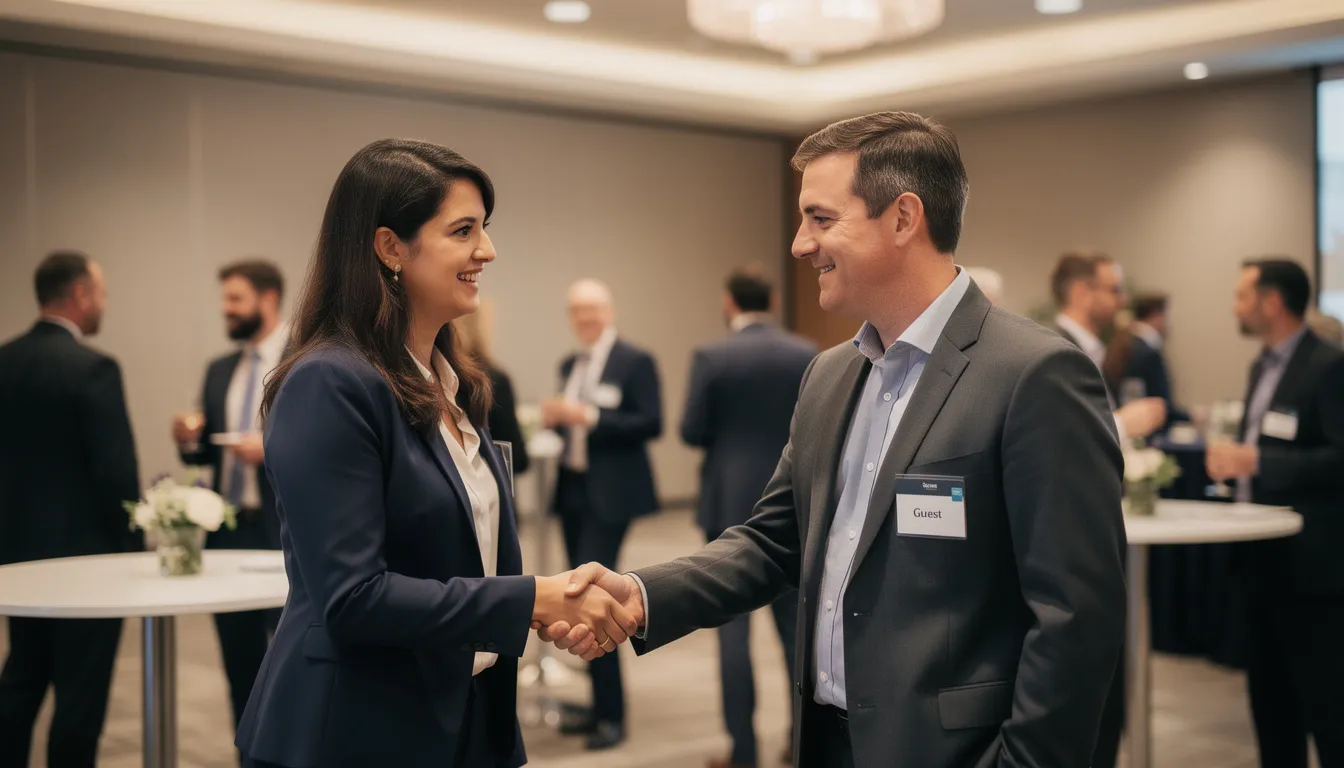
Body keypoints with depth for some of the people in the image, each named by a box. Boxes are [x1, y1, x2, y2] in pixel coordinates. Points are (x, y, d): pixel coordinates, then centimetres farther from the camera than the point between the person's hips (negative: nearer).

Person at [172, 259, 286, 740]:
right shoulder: (220, 371, 15)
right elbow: (210, 452, 18)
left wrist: (275, 447, -21)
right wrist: (190, 441, -3)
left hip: (287, 535, -6)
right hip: (228, 534, 6)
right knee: (241, 664, 12)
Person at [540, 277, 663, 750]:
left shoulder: (635, 362, -7)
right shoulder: (570, 365, 14)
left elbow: (651, 424, -16)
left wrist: (590, 417, -23)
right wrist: (555, 418, -3)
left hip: (610, 493, -8)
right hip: (572, 489, 8)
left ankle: (611, 715, -6)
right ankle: (602, 703, 22)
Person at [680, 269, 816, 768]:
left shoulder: (711, 357, -9)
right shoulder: (807, 355, 0)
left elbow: (691, 432, -9)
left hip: (732, 504, -3)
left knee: (733, 626, 3)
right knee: (795, 623, 13)